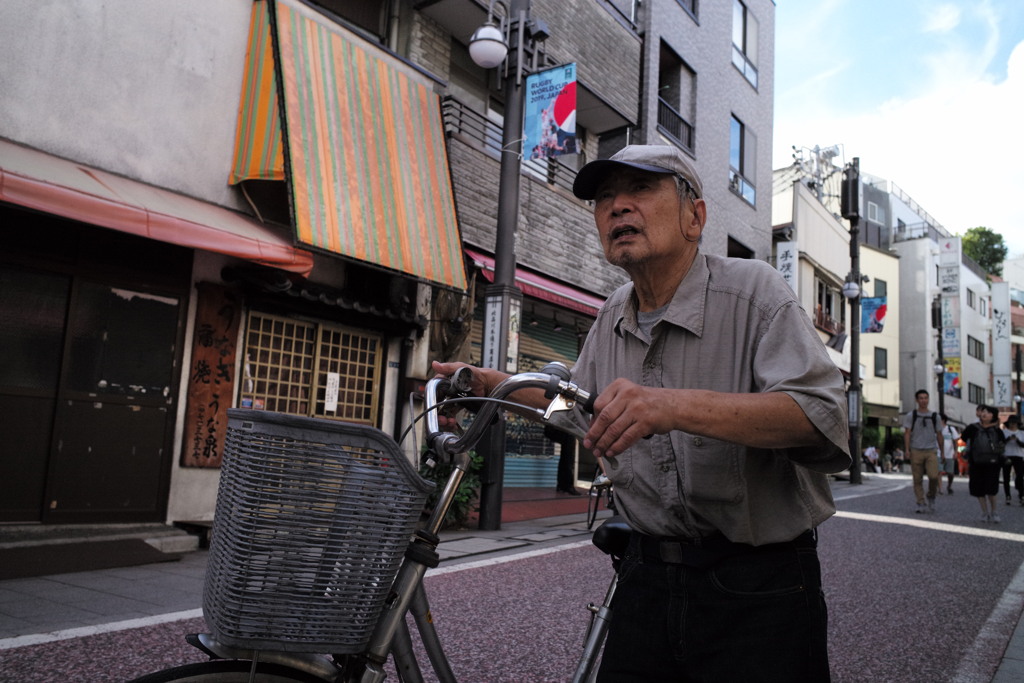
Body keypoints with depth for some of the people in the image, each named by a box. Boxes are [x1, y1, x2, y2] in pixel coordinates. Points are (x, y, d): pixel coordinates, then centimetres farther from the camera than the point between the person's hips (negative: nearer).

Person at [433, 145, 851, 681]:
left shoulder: (752, 291, -12)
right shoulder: (614, 315, 7)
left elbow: (821, 417, -25)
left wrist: (677, 406, -39)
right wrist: (490, 382, 13)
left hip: (758, 588, -4)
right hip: (647, 575, 5)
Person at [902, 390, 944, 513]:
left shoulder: (934, 416, 12)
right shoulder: (911, 416, 6)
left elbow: (939, 435, 17)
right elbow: (907, 433, 0)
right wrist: (907, 449, -11)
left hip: (931, 451, 1)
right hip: (916, 451, -1)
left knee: (934, 476, -15)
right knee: (917, 479, 0)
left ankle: (931, 497, 9)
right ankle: (921, 504, 7)